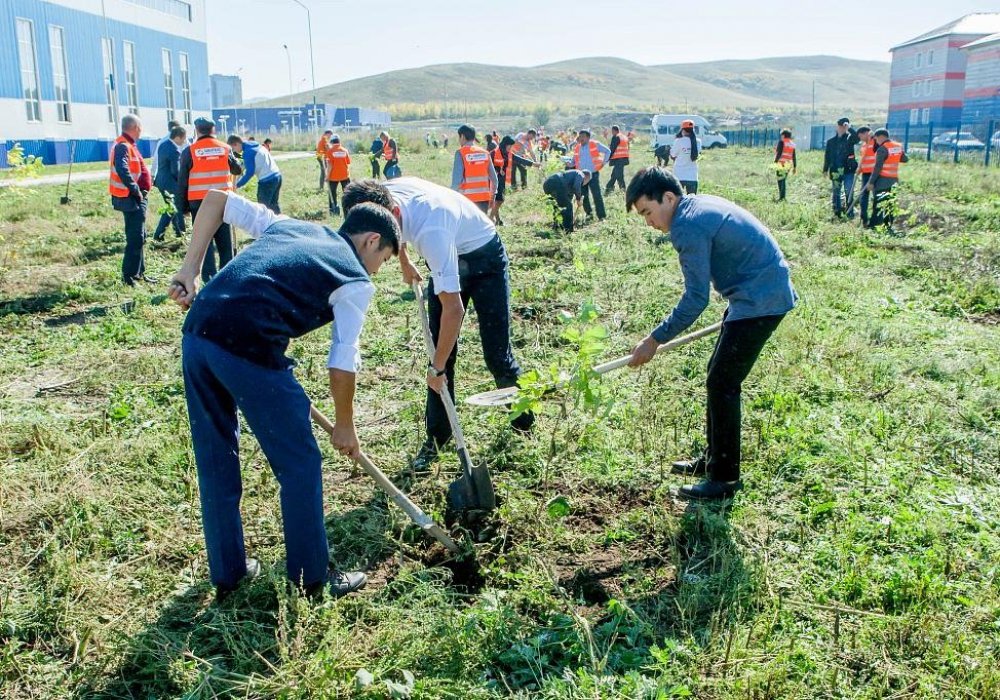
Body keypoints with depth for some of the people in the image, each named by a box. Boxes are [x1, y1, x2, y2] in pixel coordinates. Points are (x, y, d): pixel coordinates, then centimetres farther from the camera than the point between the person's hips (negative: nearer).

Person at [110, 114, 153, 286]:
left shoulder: (128, 145, 17)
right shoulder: (123, 146, -16)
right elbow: (122, 170, -30)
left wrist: (140, 190, 12)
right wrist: (136, 190, -22)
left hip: (135, 198, 11)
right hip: (131, 198, -11)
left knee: (138, 237, 17)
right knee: (136, 238, -9)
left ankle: (139, 272, 25)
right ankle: (129, 276, -7)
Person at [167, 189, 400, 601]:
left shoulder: (289, 225, 26)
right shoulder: (357, 281, 8)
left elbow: (216, 200, 24)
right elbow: (342, 365, 7)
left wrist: (189, 270, 18)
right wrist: (345, 427, 21)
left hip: (196, 335, 7)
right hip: (248, 350, -7)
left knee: (215, 464, 20)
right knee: (300, 465, 11)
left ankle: (227, 573, 35)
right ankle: (314, 578, 23)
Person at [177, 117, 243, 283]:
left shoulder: (189, 151, -3)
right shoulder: (225, 149, 1)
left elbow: (182, 182, -2)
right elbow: (238, 170, 12)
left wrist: (183, 206, 5)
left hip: (199, 202, -2)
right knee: (225, 240, 11)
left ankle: (210, 276, 0)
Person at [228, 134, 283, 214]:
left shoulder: (248, 152, -11)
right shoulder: (257, 146, 15)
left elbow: (250, 172, -14)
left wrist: (238, 185, -6)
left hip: (267, 180, -9)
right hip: (277, 176, 9)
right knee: (274, 204, 18)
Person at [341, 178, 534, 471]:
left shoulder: (430, 231, -43)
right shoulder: (383, 195, -21)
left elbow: (453, 308, -39)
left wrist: (437, 367, -30)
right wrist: (405, 262, 18)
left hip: (484, 257, -6)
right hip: (447, 257, 7)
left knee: (497, 353, -5)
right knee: (440, 347, 1)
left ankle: (524, 420, 21)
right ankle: (437, 436, 9)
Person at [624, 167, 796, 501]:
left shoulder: (688, 227, -20)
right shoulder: (699, 206, 11)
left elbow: (696, 298, -21)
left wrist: (654, 340, -16)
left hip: (761, 300, -11)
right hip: (765, 292, 11)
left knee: (722, 384, -6)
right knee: (719, 376, 16)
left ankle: (724, 479, 2)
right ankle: (713, 458, 28)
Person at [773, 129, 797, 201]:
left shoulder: (781, 141, -5)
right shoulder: (792, 144, 14)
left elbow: (779, 153, -15)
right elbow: (794, 157, 14)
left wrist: (775, 162, -15)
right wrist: (794, 167, 17)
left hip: (781, 163, -7)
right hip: (789, 164, 7)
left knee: (780, 180, -7)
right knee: (784, 180, 13)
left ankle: (781, 197, -13)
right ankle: (783, 197, 11)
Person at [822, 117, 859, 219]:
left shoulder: (849, 138, 3)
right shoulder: (831, 141, 9)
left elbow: (857, 137, -21)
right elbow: (827, 156, 10)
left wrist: (849, 129, -25)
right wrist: (825, 169, 6)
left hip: (848, 170, -3)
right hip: (835, 171, 3)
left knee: (849, 193, -6)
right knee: (836, 193, 10)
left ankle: (850, 213, -2)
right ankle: (837, 213, 21)